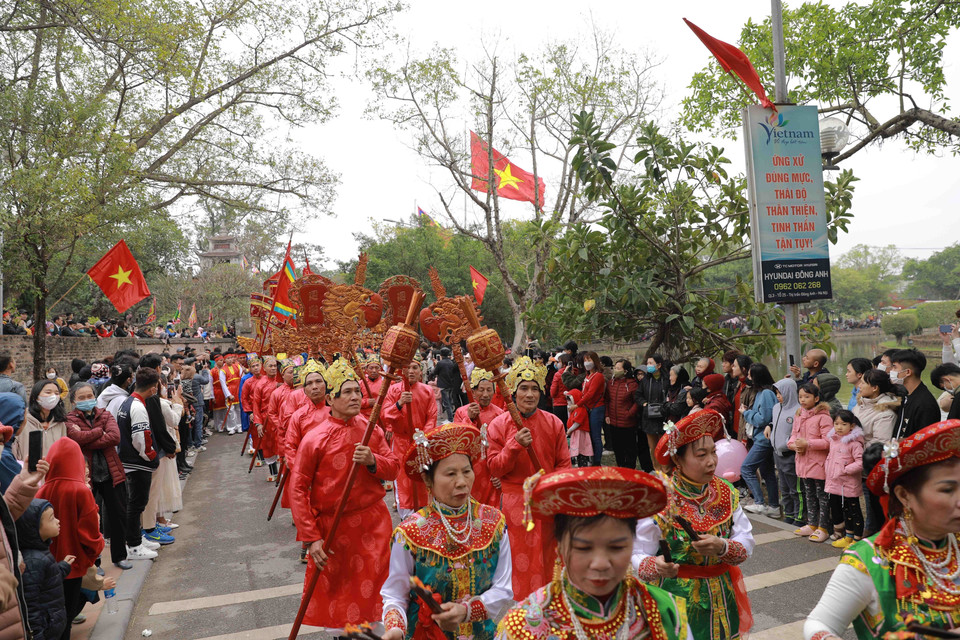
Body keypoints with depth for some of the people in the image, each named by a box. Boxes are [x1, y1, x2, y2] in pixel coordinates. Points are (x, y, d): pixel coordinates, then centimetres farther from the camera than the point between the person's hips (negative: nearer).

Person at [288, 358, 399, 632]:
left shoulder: (371, 431, 0)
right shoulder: (314, 439, -11)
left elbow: (393, 468, 4)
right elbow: (298, 490, -10)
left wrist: (373, 461, -19)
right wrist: (311, 538, -13)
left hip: (373, 523, 2)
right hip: (332, 528, -2)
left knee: (373, 585, 8)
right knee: (335, 590, 12)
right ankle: (341, 629, 36)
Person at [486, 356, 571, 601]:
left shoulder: (553, 423, 1)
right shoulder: (499, 424, -4)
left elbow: (563, 463, 5)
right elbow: (494, 468, -7)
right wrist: (515, 445, -20)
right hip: (514, 500, -2)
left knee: (547, 556, 10)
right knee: (519, 556, 2)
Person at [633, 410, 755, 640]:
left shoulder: (726, 492, -4)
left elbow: (746, 544, -4)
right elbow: (638, 556, -16)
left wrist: (722, 547, -24)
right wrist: (657, 568, -37)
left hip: (721, 601, 4)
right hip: (676, 600, -4)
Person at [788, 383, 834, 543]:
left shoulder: (823, 417, -14)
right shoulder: (799, 416, 10)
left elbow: (828, 441, -19)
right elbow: (793, 436, 15)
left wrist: (807, 443, -23)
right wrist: (794, 444, -6)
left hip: (818, 463, -8)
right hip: (803, 462, 8)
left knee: (822, 495, 3)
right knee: (808, 494, 18)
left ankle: (823, 528, 13)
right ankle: (812, 524, 30)